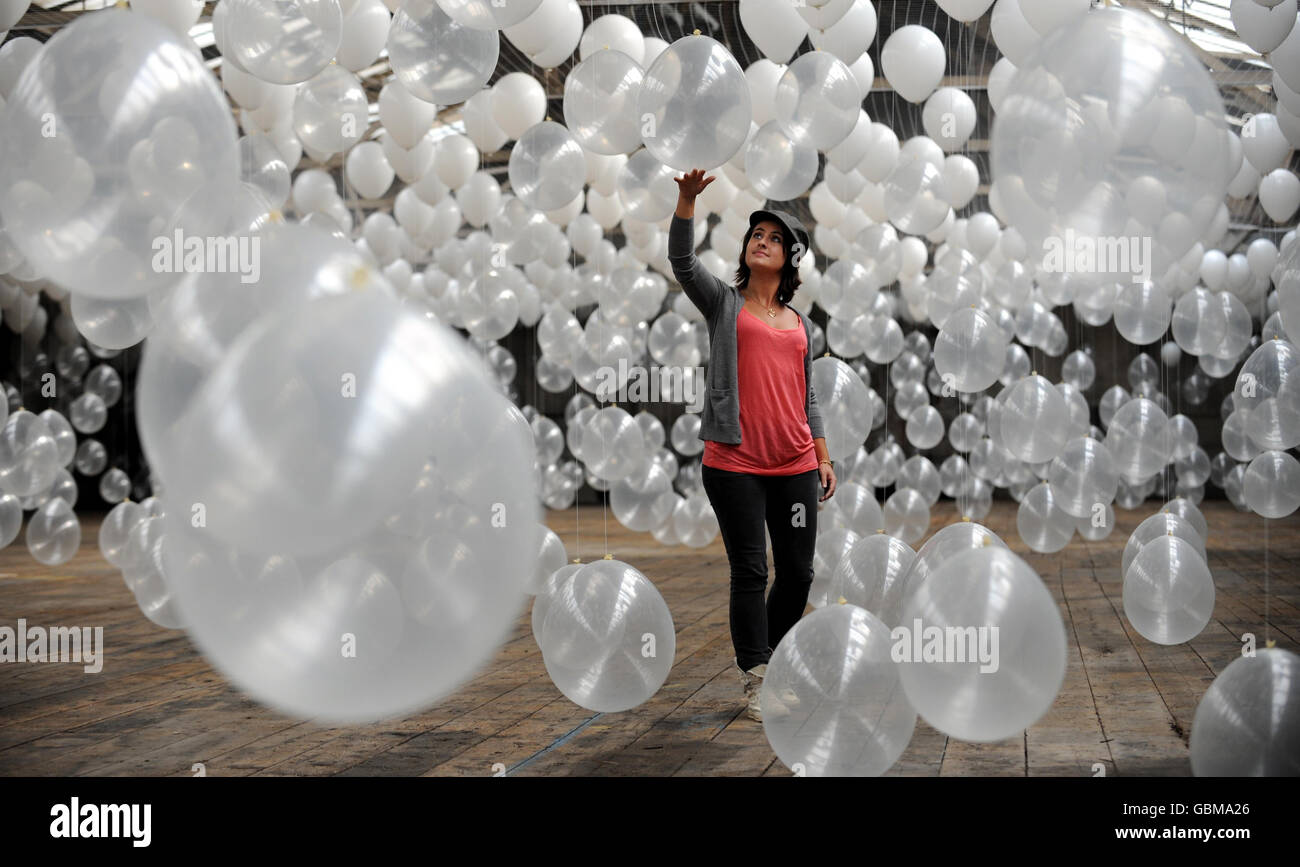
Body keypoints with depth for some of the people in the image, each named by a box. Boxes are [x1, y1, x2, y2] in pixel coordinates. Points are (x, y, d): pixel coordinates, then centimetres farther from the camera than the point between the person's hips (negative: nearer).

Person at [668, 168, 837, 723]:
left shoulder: (801, 324, 18)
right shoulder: (724, 303, 7)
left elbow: (807, 397, 20)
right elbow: (682, 261, -9)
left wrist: (823, 459, 13)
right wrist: (687, 200, -22)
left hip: (795, 467, 4)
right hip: (734, 463, -4)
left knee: (798, 572, 6)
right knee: (749, 572, -3)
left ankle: (774, 665, 23)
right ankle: (755, 682, 4)